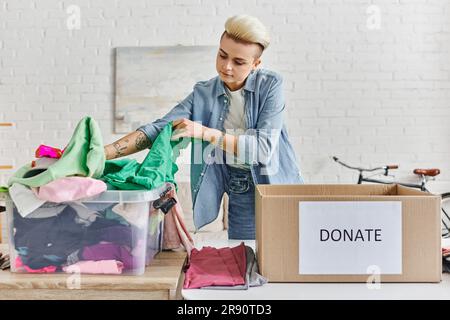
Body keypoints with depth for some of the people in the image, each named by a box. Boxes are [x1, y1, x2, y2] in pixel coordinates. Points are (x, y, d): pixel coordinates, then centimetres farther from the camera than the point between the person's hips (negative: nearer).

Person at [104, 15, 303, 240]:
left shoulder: (270, 85, -9)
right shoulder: (203, 94, -2)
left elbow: (264, 147, -19)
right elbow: (159, 129, -8)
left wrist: (205, 133, -24)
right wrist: (105, 152, -20)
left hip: (279, 189, -1)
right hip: (242, 198, 2)